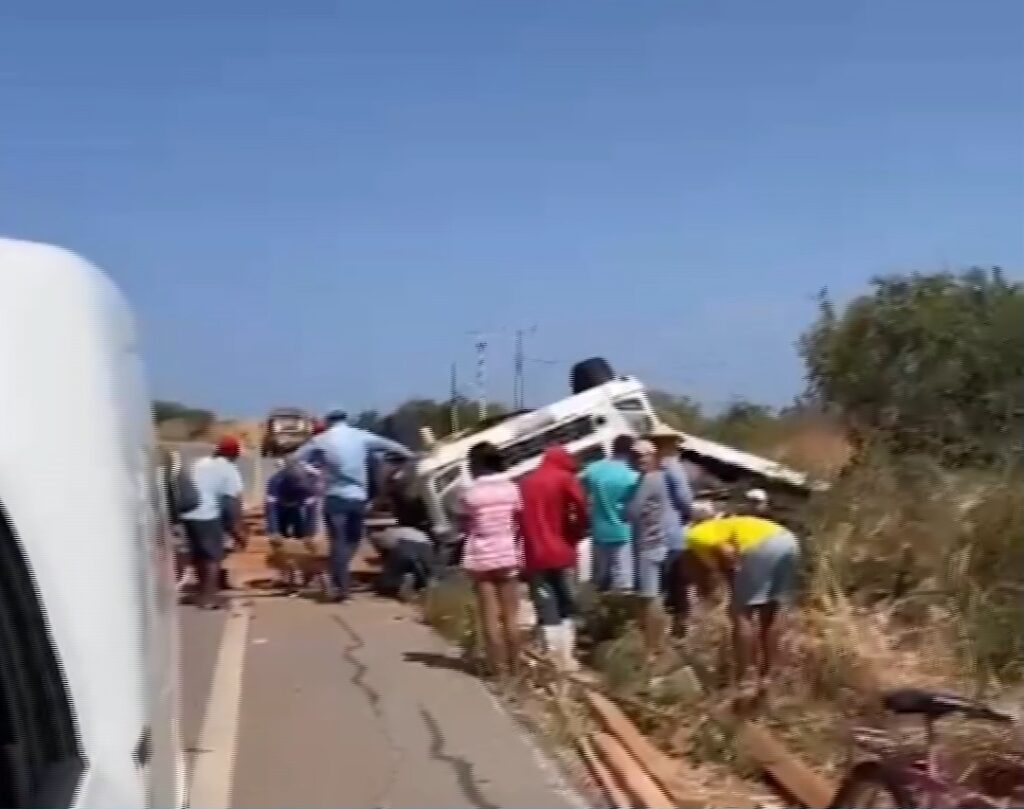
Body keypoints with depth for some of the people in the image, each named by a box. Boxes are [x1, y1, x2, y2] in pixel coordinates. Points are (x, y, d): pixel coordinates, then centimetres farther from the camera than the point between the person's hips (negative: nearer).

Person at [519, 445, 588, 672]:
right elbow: (581, 507, -14)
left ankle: (555, 659, -2)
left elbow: (519, 517, 10)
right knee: (567, 607, 11)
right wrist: (576, 533, 1)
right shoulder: (565, 479, -1)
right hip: (562, 553, -2)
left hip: (535, 556, 2)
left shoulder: (525, 483, 12)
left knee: (546, 611, 5)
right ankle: (567, 657, 8)